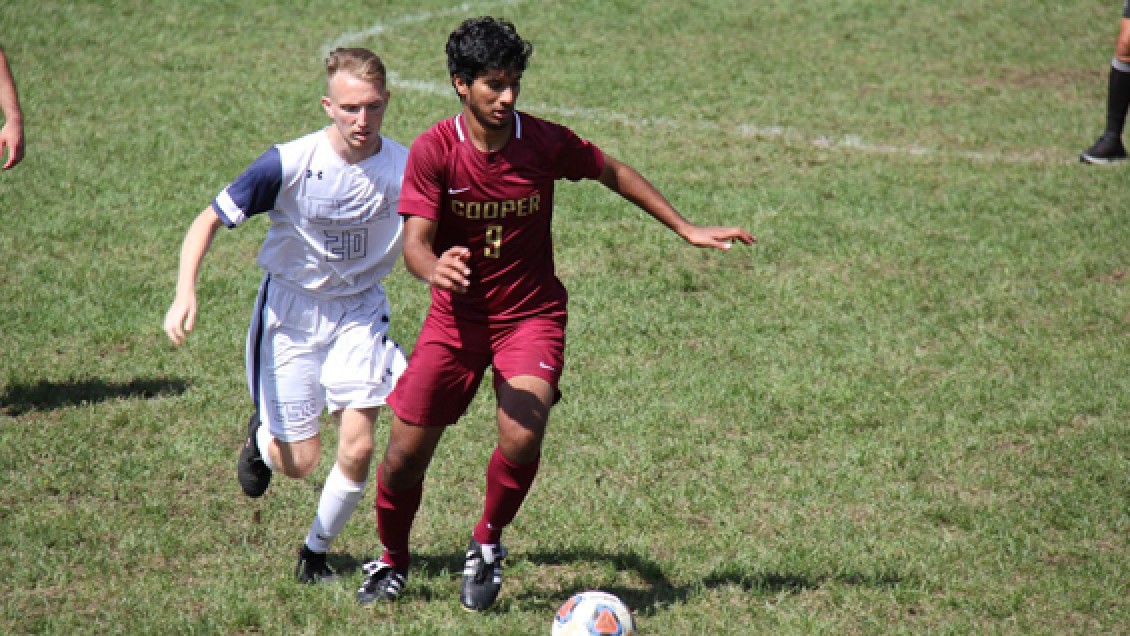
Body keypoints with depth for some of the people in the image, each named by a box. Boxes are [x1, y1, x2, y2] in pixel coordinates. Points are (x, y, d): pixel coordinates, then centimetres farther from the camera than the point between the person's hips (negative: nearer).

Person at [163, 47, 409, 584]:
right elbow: (209, 221, -15)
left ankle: (316, 551, 16)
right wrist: (185, 293, -28)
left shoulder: (404, 168, -15)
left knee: (357, 448, -11)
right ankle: (263, 438, 38)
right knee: (300, 462, 0)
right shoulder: (289, 163, -22)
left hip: (359, 310, 2)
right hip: (290, 310, -2)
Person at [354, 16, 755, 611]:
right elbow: (415, 241, -20)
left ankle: (486, 546, 5)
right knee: (406, 451, -1)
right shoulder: (434, 150, -14)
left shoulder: (544, 141, -11)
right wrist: (435, 268, -45)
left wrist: (686, 229, 9)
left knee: (521, 437, -24)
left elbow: (613, 172, 7)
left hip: (531, 314, 0)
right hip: (457, 315, 0)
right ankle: (392, 563, 29)